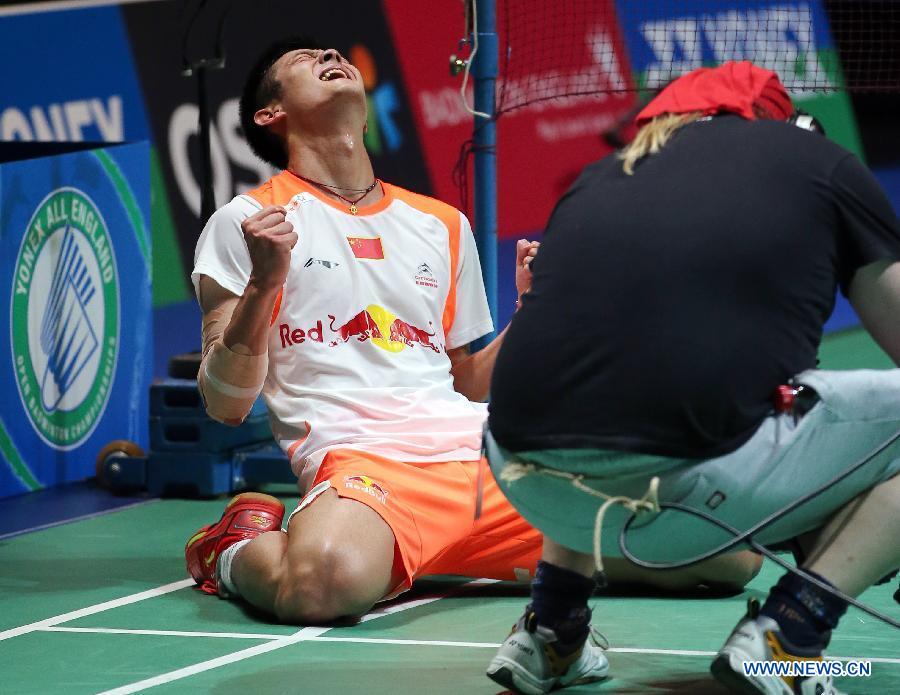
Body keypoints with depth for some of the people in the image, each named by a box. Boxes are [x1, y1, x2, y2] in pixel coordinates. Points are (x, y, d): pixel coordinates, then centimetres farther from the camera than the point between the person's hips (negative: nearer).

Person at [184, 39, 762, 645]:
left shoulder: (443, 224, 24)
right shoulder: (248, 220, 9)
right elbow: (225, 404, 1)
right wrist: (264, 283, -13)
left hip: (489, 456, 5)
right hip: (359, 460, -4)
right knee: (326, 582, -44)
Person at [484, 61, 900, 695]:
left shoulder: (598, 179, 25)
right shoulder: (820, 161, 15)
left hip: (535, 489, 6)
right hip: (688, 491, -5)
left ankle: (549, 625, 24)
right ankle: (784, 631, 2)